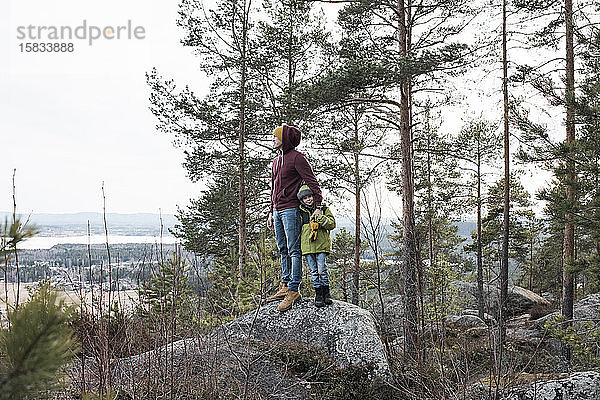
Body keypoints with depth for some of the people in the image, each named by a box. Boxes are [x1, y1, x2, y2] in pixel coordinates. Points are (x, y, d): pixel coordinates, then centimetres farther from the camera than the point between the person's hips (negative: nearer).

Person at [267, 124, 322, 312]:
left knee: (294, 250, -7)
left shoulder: (297, 157, -6)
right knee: (283, 250, 10)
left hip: (291, 210, -8)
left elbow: (312, 181, -11)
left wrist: (318, 205, -19)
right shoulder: (276, 161, 19)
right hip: (278, 211, 8)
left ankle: (293, 290, -7)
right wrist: (271, 212, 22)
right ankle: (285, 286, 16)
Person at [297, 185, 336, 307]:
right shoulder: (300, 212, 11)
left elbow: (332, 224, -2)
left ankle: (326, 292, 10)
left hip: (321, 244, -2)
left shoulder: (323, 209, 5)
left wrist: (321, 219, -16)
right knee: (313, 271, 4)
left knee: (322, 269, -6)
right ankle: (318, 294, 12)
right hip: (306, 245, 2)